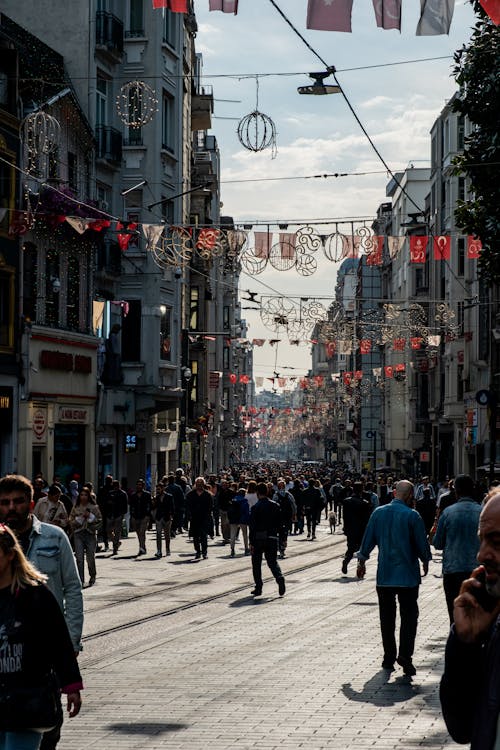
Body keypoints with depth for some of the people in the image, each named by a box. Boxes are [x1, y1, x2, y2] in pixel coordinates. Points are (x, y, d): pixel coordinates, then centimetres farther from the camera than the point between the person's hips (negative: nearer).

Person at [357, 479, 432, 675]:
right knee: (409, 616, 1)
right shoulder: (412, 515, -10)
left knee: (387, 617, 12)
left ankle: (389, 657, 16)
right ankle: (405, 655, -11)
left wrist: (361, 562, 20)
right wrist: (425, 562, 15)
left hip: (384, 575, 4)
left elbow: (368, 540, 7)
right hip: (408, 574, -4)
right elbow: (422, 543, -4)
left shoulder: (378, 512, 1)